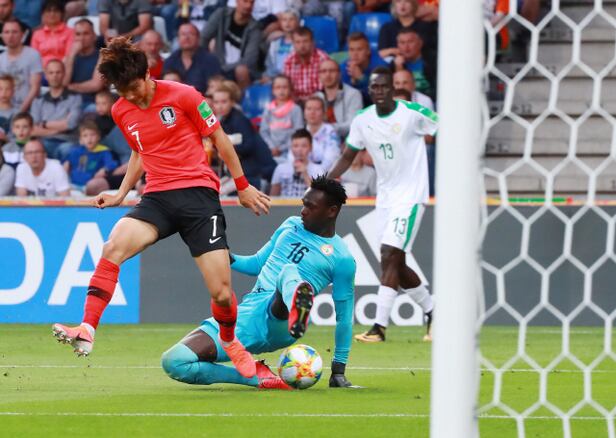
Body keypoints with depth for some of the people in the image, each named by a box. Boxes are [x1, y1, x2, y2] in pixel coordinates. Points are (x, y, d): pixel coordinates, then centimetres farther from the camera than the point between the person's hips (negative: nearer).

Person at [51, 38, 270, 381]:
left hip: (198, 194, -4)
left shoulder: (183, 96, -6)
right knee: (114, 246, -27)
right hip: (157, 198, 4)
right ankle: (87, 332, -33)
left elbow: (220, 139, 4)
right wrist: (121, 194, 17)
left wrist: (243, 187, 9)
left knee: (221, 291, -8)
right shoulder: (122, 112, 9)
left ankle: (231, 343, 25)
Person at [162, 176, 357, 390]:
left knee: (289, 272, -40)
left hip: (278, 322, -6)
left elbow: (344, 317, 6)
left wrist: (339, 370, 6)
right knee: (173, 361, -14)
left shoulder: (342, 258, 2)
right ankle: (256, 376, -5)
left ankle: (297, 313, -75)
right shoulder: (291, 225, 19)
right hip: (247, 314, 6)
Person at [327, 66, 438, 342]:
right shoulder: (362, 120, 4)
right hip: (384, 198, 6)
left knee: (389, 257, -16)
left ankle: (379, 328, -18)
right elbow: (348, 157, 12)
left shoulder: (413, 113, -12)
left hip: (410, 195, -6)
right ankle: (431, 311, 30)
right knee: (397, 266, 9)